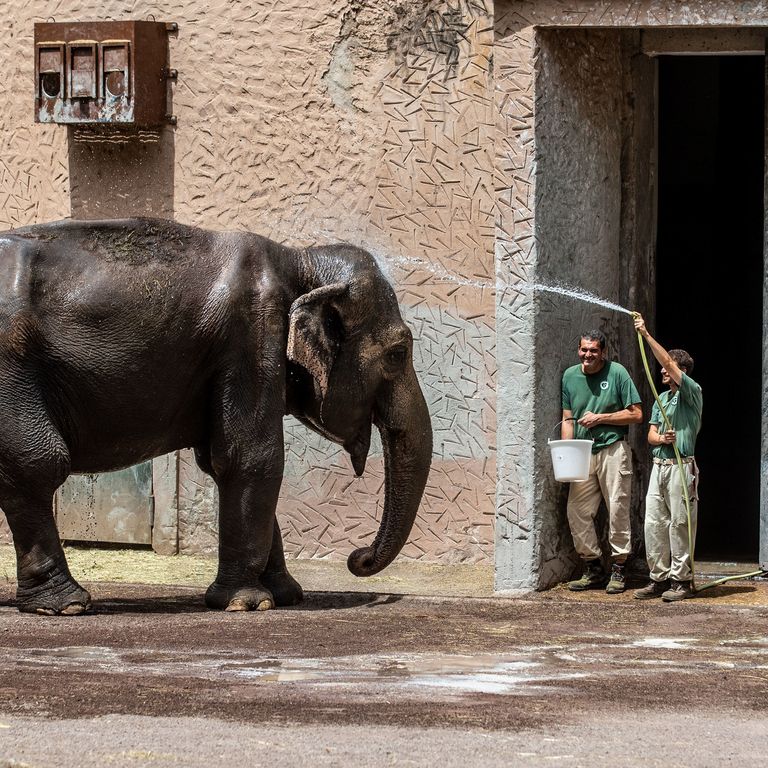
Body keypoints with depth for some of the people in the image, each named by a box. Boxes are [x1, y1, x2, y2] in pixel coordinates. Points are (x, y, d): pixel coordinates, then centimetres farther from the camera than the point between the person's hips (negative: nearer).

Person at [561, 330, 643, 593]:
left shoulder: (617, 373, -4)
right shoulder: (570, 376, 10)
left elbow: (636, 414, -4)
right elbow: (568, 419, 13)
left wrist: (600, 418, -11)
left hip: (613, 450, -4)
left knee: (617, 510, -4)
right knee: (577, 511, 0)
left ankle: (618, 570, 4)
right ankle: (593, 569, 12)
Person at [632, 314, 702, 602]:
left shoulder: (692, 393, -4)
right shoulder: (661, 399, 19)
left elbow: (669, 363, -16)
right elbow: (651, 434, 15)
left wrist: (646, 335, -15)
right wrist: (661, 439, -9)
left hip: (681, 465, -7)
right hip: (658, 465, 7)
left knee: (680, 523, -5)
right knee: (653, 523, 5)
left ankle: (681, 580, -1)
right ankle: (659, 578, 10)